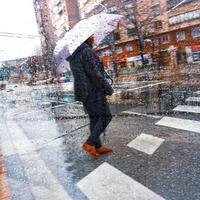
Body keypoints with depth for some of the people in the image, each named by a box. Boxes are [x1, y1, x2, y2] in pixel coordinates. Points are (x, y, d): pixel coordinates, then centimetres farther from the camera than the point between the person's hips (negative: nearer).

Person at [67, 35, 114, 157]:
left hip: (84, 91, 9)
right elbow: (94, 74, -20)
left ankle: (98, 147, 19)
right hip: (93, 91, -9)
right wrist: (108, 88, -11)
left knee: (94, 118, 13)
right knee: (106, 116, 2)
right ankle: (89, 143, 0)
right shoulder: (85, 51, -15)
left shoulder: (74, 54, 14)